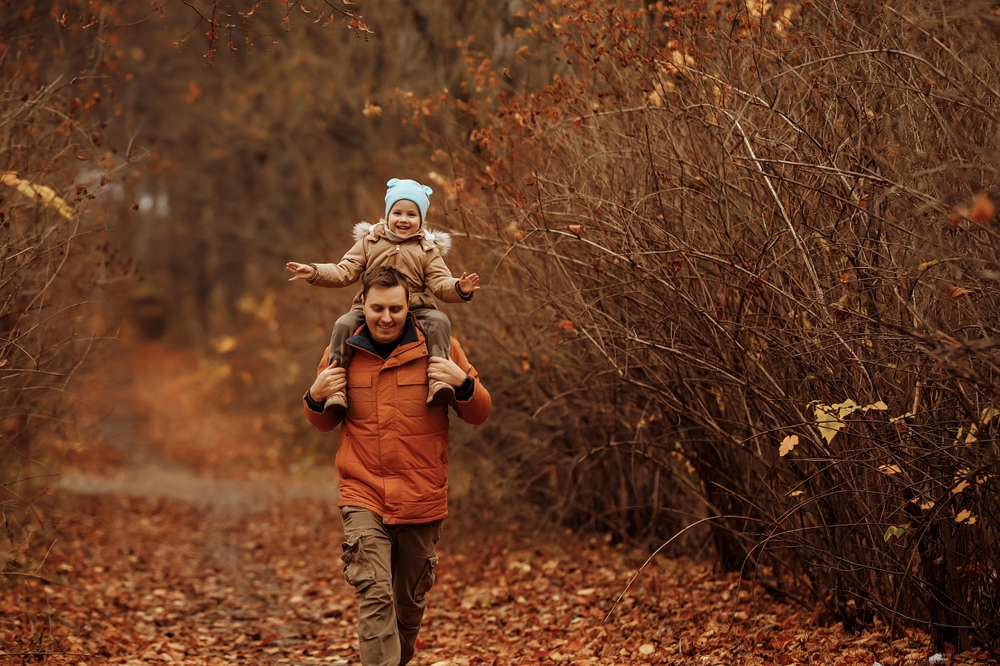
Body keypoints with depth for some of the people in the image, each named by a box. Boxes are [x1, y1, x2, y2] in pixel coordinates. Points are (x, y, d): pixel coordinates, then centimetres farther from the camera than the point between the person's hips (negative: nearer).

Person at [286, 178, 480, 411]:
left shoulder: (428, 250, 11)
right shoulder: (369, 242, 13)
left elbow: (440, 283, 0)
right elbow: (344, 272, 9)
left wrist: (459, 288, -24)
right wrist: (314, 273, -8)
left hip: (415, 310, 0)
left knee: (439, 320, -29)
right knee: (344, 324, -25)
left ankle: (437, 381, -37)